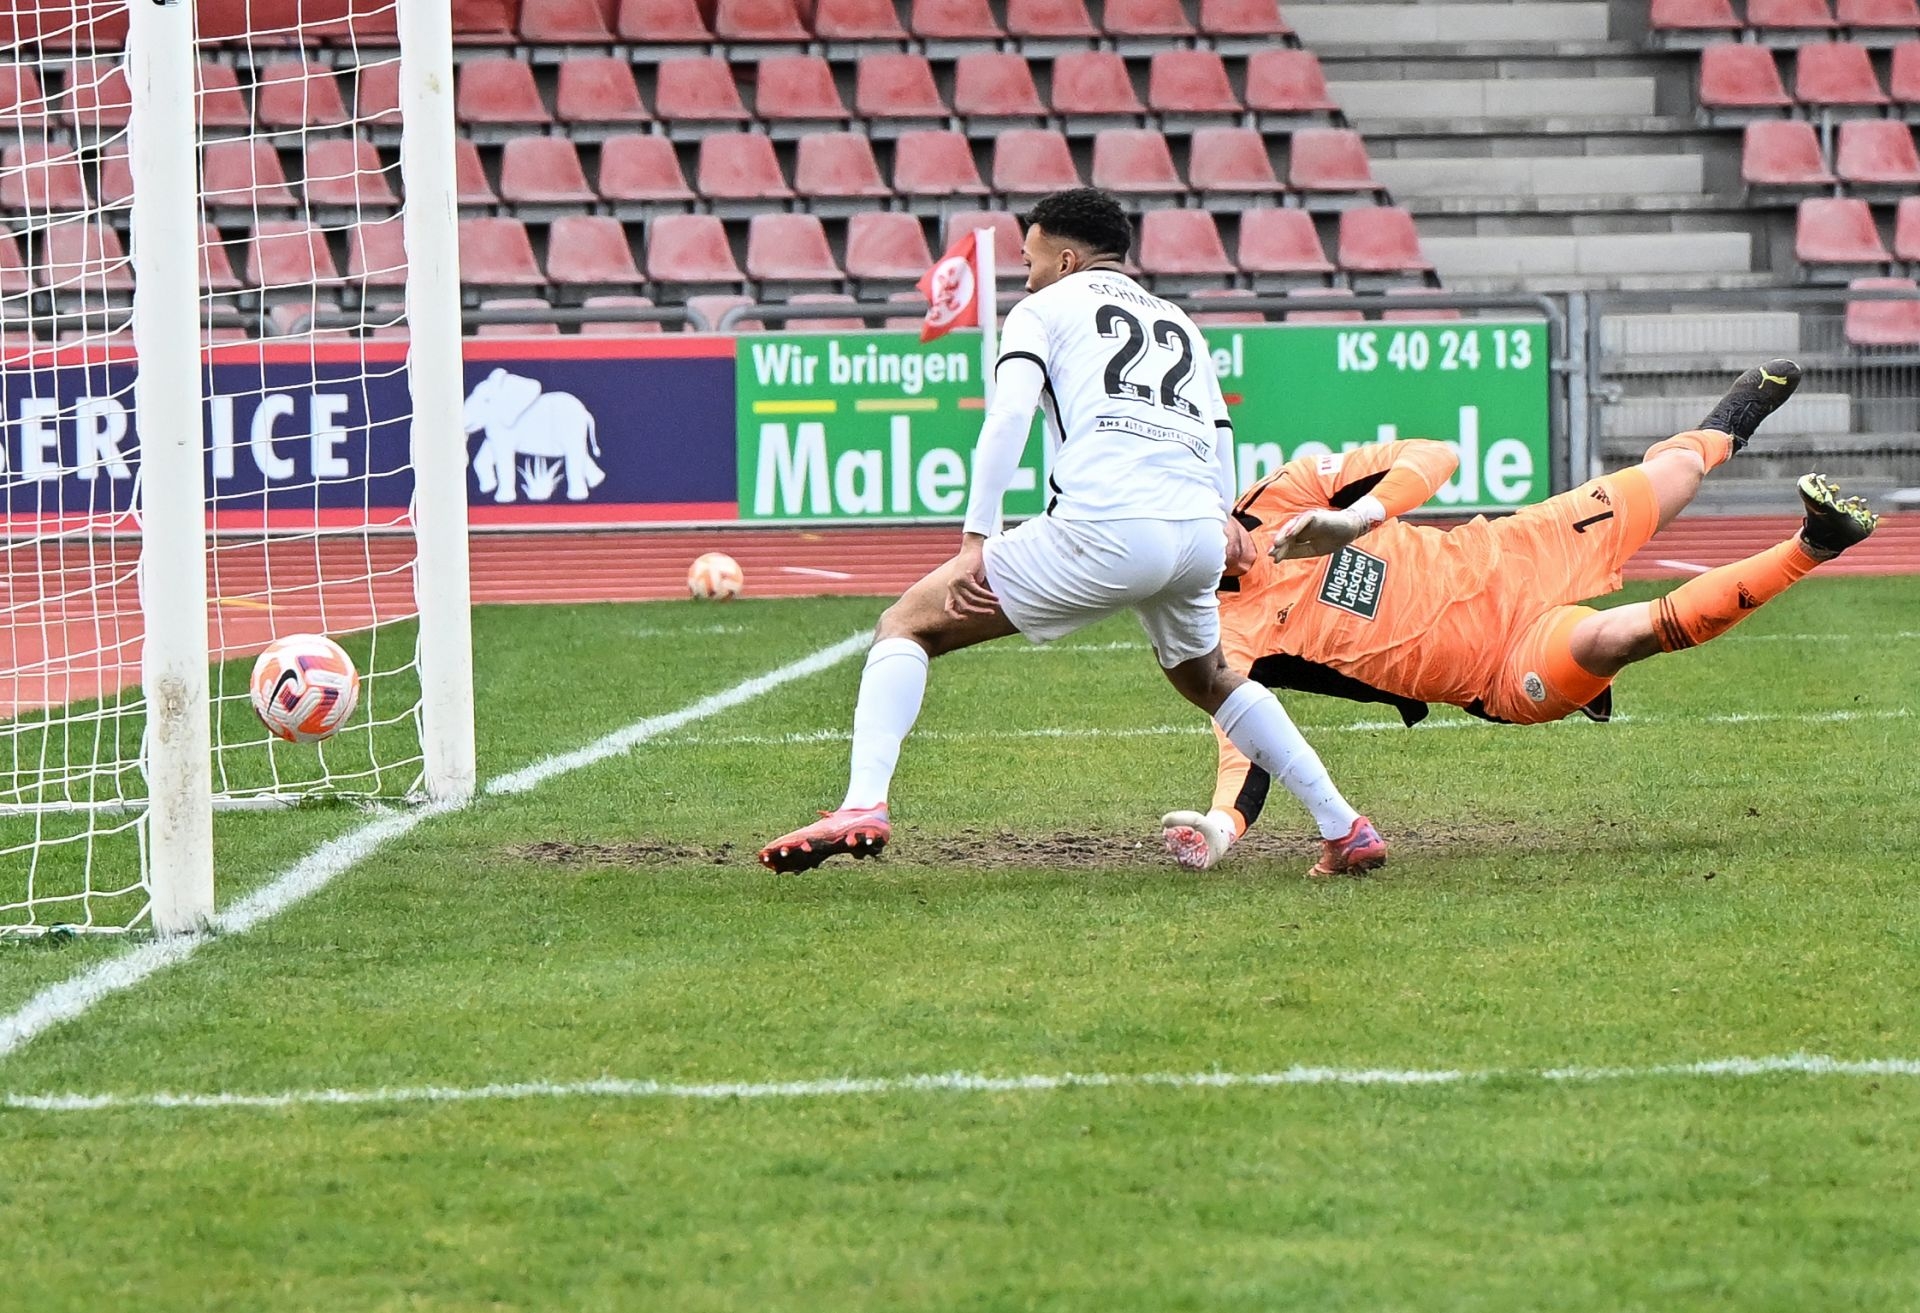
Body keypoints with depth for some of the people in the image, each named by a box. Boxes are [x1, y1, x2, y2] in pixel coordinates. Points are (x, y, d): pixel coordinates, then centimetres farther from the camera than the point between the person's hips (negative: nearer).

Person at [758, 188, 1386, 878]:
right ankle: (1344, 828, 29)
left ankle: (863, 806, -16)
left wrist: (976, 538, -9)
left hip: (1101, 531, -6)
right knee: (1207, 680, 35)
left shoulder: (1045, 309, 15)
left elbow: (1009, 414, -4)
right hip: (1198, 535, 6)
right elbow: (1222, 465, 26)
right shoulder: (1181, 325, 32)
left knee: (908, 623, 4)